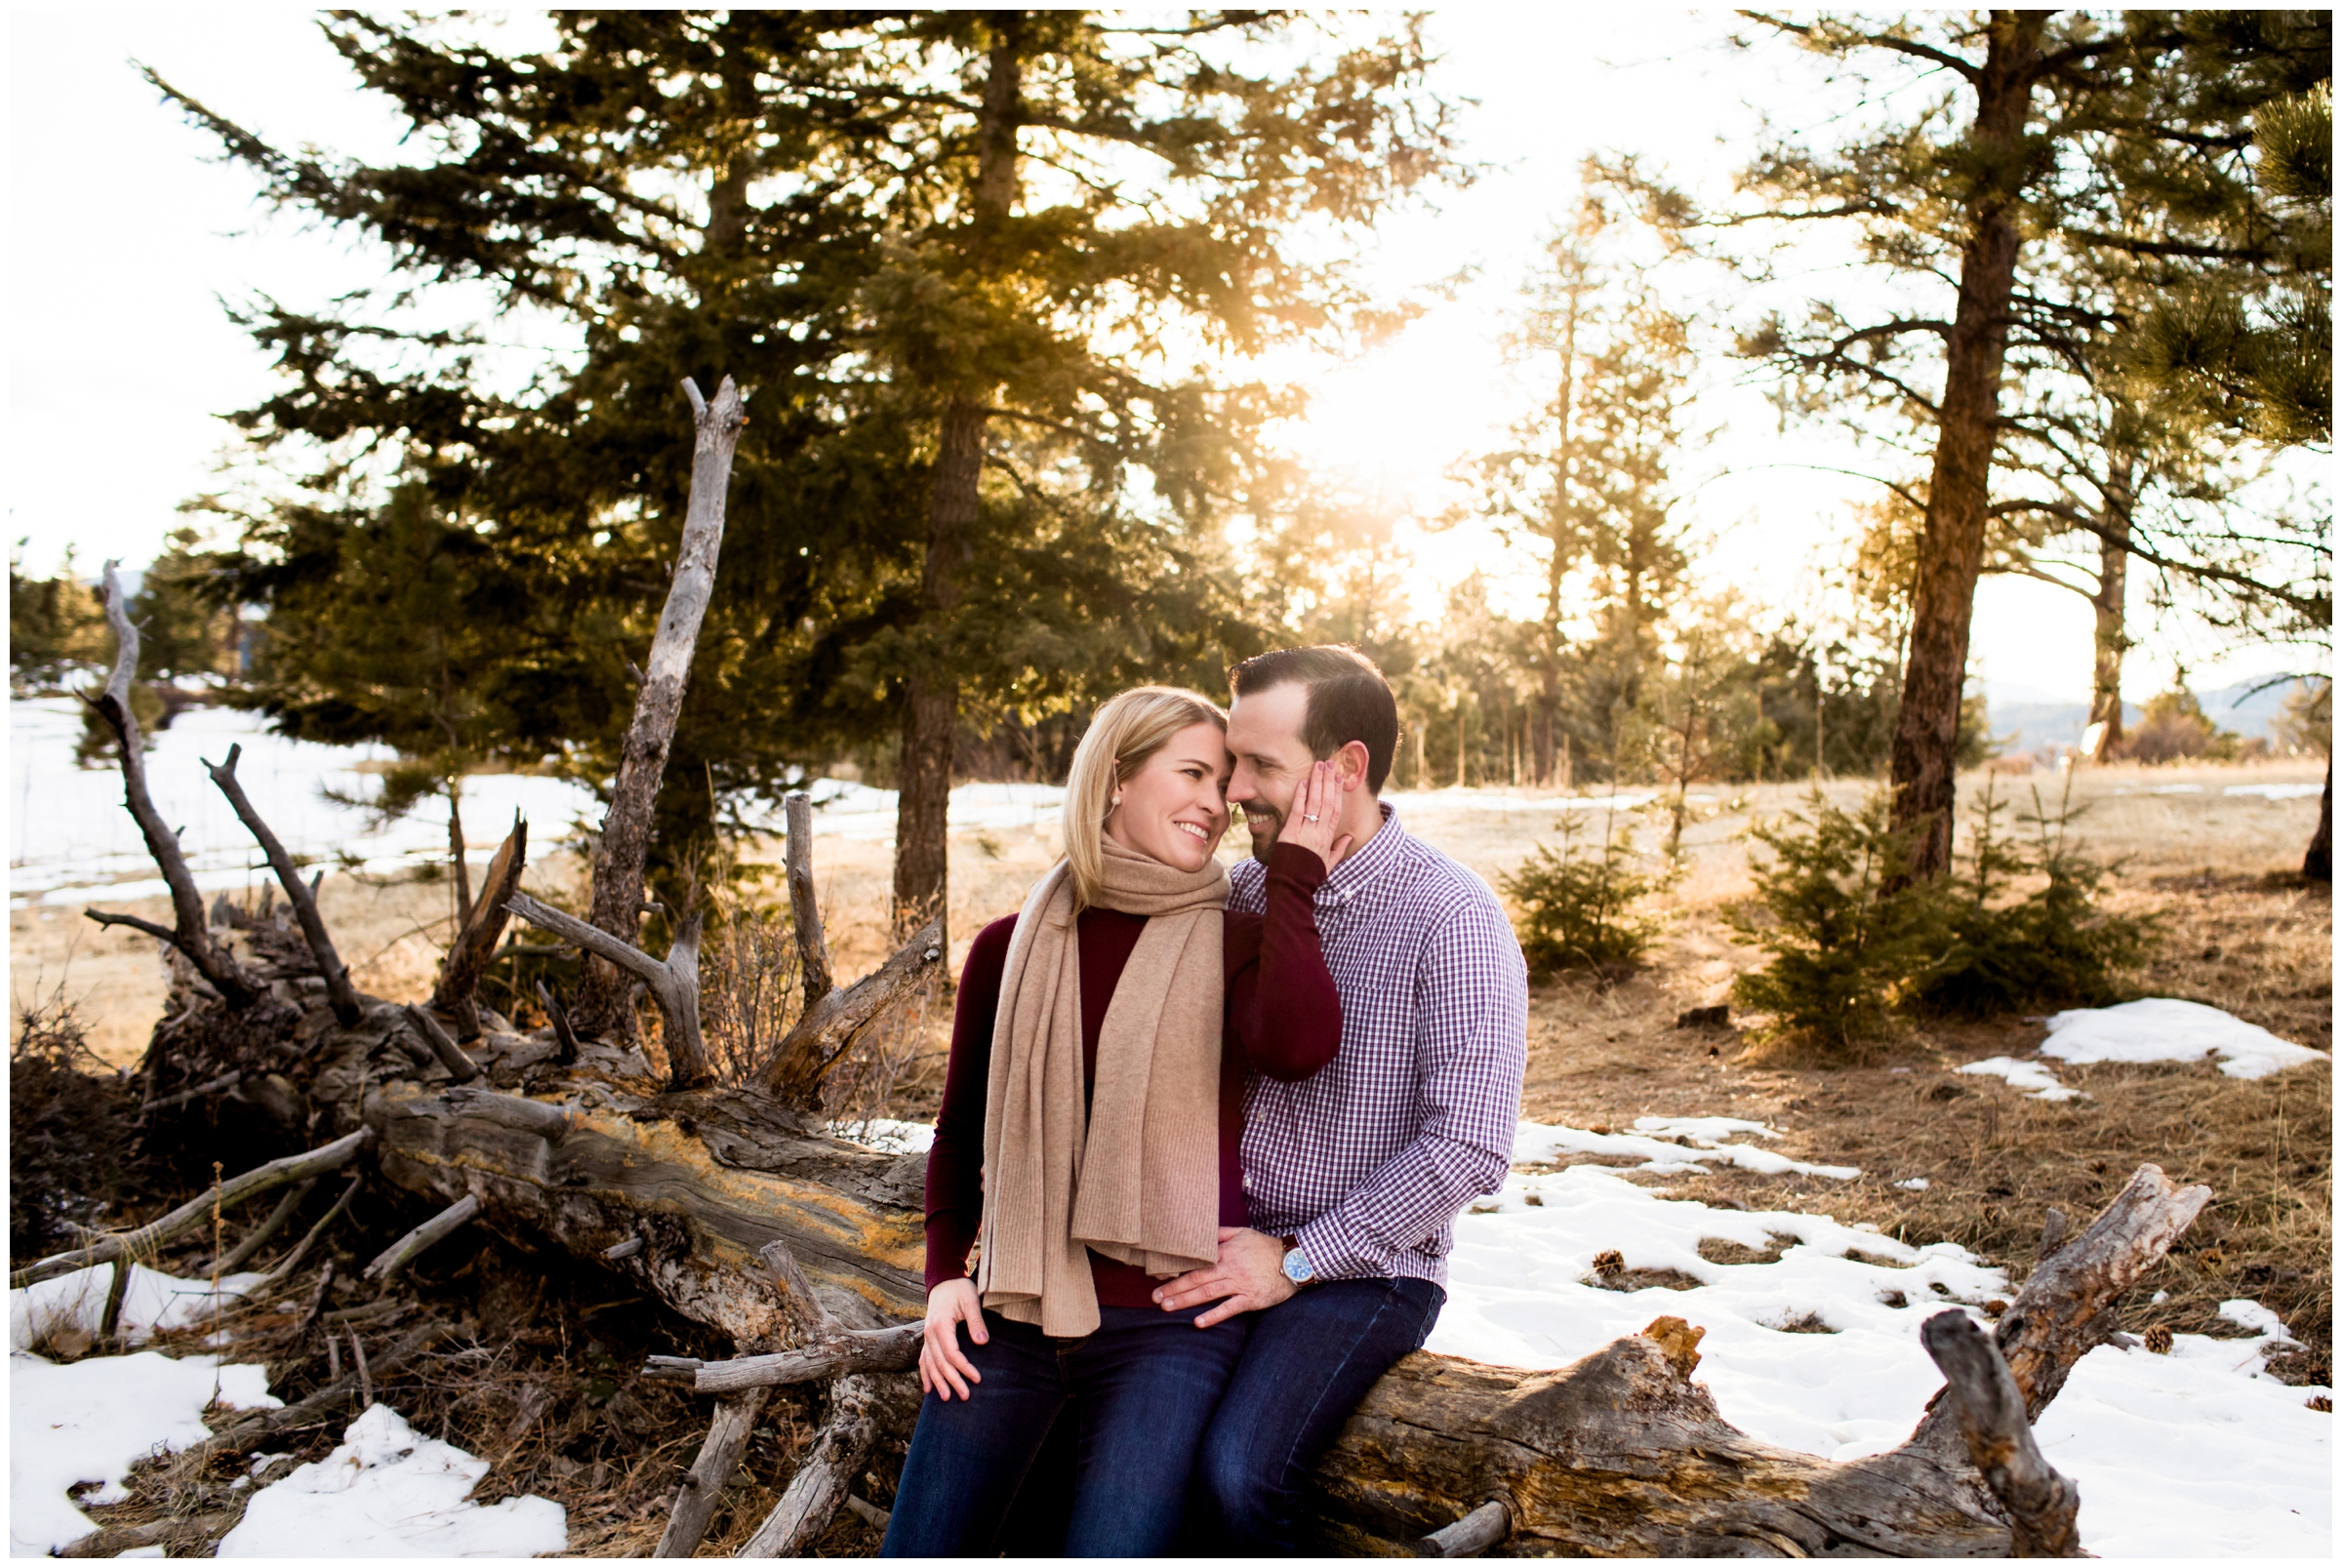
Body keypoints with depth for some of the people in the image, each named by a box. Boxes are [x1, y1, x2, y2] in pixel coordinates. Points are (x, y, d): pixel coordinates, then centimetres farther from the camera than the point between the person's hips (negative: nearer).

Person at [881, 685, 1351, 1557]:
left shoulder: (1233, 945, -1)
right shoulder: (1012, 948, 5)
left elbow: (1298, 1046, -23)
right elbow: (961, 1133, 14)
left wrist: (1293, 875, -14)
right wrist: (945, 1272, 2)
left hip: (1168, 1325, -2)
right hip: (1011, 1317, 3)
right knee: (922, 1545, 6)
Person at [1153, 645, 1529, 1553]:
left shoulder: (1451, 917, -13)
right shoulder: (1248, 890, 7)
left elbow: (1468, 1148, -17)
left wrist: (1294, 1263, -14)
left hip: (1362, 1271, -5)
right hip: (1224, 1250, 5)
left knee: (1234, 1472, -27)